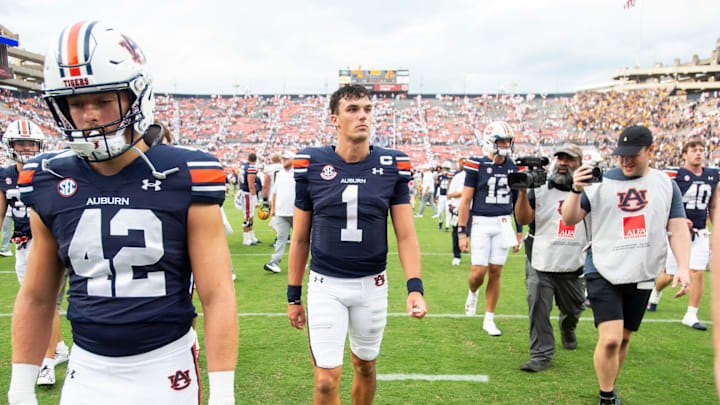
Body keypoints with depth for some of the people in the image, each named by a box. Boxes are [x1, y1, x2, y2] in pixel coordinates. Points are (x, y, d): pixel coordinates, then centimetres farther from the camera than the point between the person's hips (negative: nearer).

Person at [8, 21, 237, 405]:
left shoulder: (183, 179, -14)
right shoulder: (49, 185, -2)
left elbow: (217, 296, -13)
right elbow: (36, 298, 8)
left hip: (165, 367, -3)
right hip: (87, 371, 3)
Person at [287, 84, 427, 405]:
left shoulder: (392, 166, -4)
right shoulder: (311, 165, -6)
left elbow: (405, 235, -2)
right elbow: (300, 238, 2)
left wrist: (415, 286, -15)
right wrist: (294, 296, 5)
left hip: (371, 284, 2)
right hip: (325, 285, -1)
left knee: (365, 367, 19)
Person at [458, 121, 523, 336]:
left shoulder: (513, 168, 7)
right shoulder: (477, 165, -7)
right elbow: (465, 200, -6)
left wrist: (519, 230, 15)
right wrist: (461, 232, -9)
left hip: (503, 223, 4)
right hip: (481, 223, -3)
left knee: (495, 272, 6)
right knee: (479, 272, -6)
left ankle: (489, 320, 18)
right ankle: (472, 293, 31)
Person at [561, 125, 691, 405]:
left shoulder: (666, 185, 5)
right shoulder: (600, 181, -2)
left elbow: (678, 228, 5)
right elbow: (569, 220, -3)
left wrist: (683, 266, -7)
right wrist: (576, 190, -20)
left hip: (643, 275, 3)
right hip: (603, 273, -3)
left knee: (624, 338, 13)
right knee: (610, 339, -13)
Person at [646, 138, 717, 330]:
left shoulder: (713, 176, 9)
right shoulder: (674, 175, -9)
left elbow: (713, 207, 18)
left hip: (700, 233, 4)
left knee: (698, 273, -3)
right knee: (669, 274, 3)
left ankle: (691, 316, 8)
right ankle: (655, 294, 36)